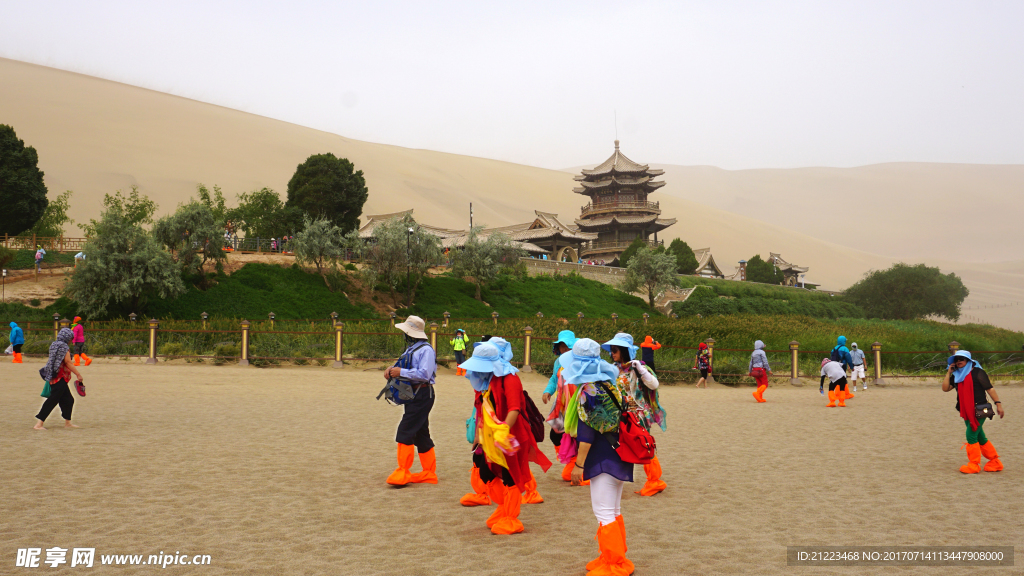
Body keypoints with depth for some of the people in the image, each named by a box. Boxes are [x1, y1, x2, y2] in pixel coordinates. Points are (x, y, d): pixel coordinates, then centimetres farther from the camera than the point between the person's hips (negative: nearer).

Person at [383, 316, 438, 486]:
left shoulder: (425, 350, -13)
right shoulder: (410, 349, 18)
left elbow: (424, 374, -23)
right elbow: (405, 369, 20)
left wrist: (401, 372, -22)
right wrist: (392, 370, -1)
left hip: (422, 394, -10)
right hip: (412, 395, 10)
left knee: (405, 432, -12)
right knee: (420, 435, 12)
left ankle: (402, 472, -6)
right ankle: (429, 473, 19)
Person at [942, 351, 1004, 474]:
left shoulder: (977, 372, -5)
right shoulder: (956, 376, 12)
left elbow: (989, 388, -7)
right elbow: (945, 388, 3)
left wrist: (998, 403, -13)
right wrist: (948, 372, 1)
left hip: (979, 411, -7)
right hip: (967, 412, 7)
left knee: (971, 435, -10)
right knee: (979, 438, 13)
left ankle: (974, 465, -1)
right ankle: (995, 462, 25)